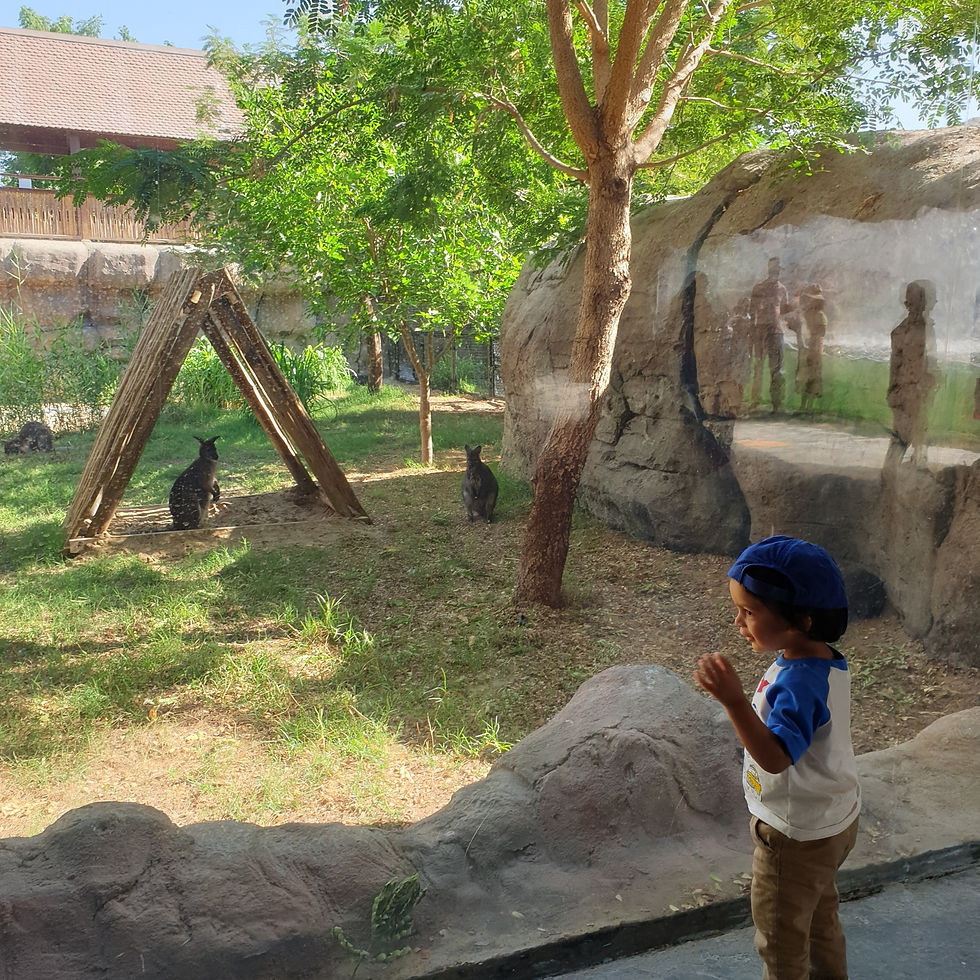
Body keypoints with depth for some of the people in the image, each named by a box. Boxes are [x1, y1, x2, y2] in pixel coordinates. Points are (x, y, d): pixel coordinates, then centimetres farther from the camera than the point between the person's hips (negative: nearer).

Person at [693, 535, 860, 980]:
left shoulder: (799, 683, -36)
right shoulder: (827, 662, -7)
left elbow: (775, 757, -47)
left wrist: (735, 701, -56)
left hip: (797, 836, -9)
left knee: (780, 935, 14)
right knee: (818, 912, 32)